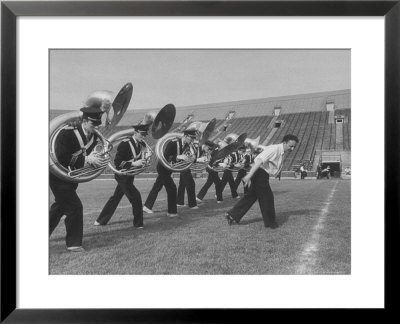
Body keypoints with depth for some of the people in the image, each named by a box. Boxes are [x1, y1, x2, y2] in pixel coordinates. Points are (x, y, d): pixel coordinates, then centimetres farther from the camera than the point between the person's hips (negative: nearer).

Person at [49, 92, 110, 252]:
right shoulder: (67, 133, -23)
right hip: (59, 177, -8)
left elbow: (92, 157, 0)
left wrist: (100, 159, -23)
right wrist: (87, 159, -33)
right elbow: (62, 158, -30)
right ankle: (74, 243, 3)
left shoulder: (94, 137, -3)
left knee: (59, 207, 21)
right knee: (75, 207, -11)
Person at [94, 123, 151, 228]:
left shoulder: (142, 145, 2)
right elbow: (117, 162, -23)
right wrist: (133, 163, -29)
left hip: (129, 176, 8)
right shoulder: (125, 144, -20)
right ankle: (138, 223, 5)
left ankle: (101, 220, 28)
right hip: (123, 176, -8)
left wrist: (142, 162, -8)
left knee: (115, 198, 15)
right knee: (135, 196, -9)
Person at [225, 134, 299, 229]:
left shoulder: (281, 153, 14)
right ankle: (270, 222, 16)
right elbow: (260, 160, -27)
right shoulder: (274, 149, -18)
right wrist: (249, 175, -33)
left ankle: (232, 215, 18)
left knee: (252, 196, 13)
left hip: (262, 175, 10)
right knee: (267, 197, 0)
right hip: (260, 174, -10)